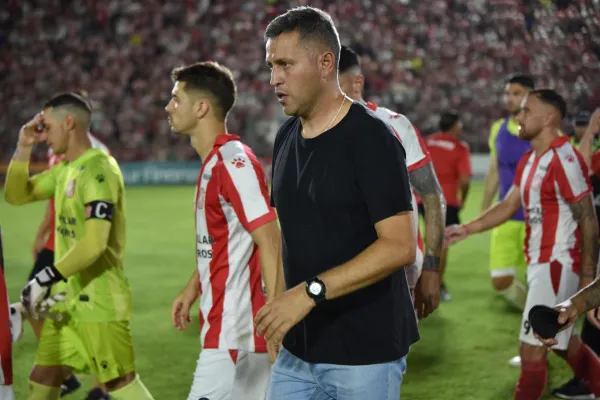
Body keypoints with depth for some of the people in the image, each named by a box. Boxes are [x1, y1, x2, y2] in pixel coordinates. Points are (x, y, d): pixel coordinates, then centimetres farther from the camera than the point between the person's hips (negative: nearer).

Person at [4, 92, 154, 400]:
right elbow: (17, 195, 21)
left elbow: (94, 243, -25)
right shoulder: (65, 170, 12)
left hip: (98, 299, -9)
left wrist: (46, 278, -24)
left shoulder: (98, 170, -17)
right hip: (68, 297, 9)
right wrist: (23, 148, 8)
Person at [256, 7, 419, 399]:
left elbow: (400, 246, -20)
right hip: (298, 349, 7)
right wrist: (284, 304, 10)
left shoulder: (370, 138, -14)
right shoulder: (286, 137, 10)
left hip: (366, 351, -7)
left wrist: (311, 291, -25)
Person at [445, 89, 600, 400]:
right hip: (539, 261, 10)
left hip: (558, 264, -10)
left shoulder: (564, 159, -19)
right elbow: (509, 205, 15)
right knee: (562, 342, 20)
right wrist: (467, 229, 5)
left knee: (531, 348, -4)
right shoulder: (529, 160, 10)